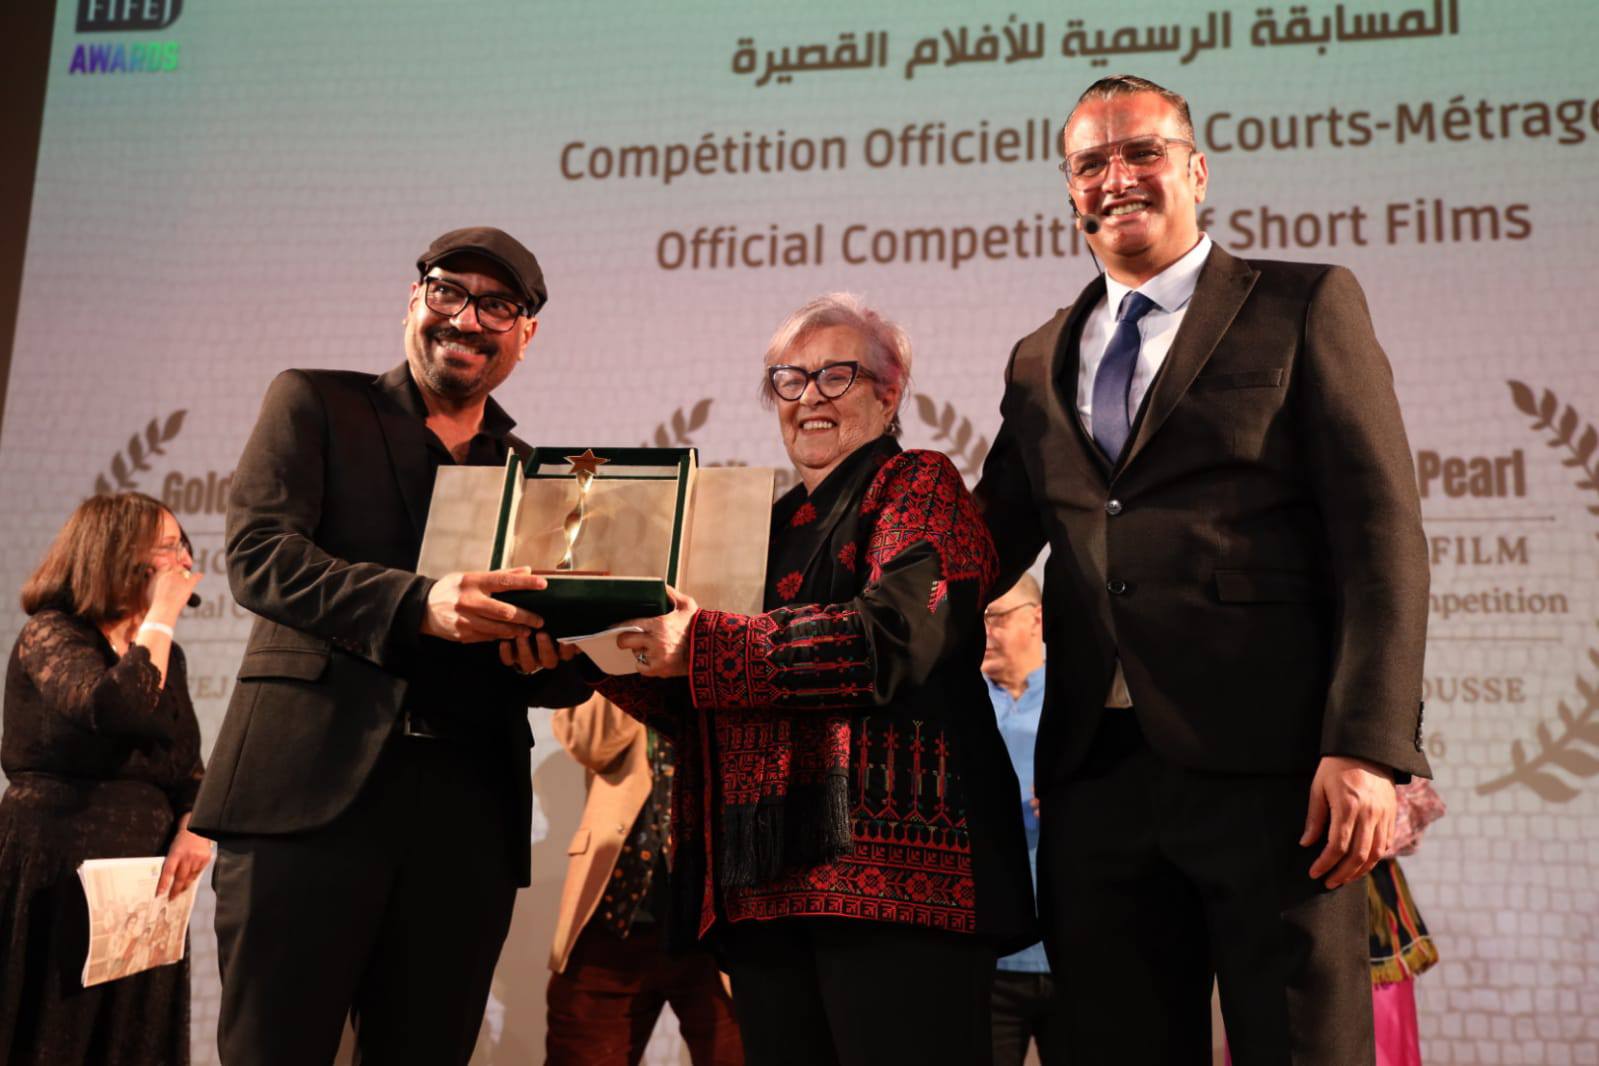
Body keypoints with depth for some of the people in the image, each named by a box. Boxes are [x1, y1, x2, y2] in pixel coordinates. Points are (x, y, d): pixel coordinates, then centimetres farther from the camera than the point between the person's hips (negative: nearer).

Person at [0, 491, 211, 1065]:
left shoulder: (166, 655, 12)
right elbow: (116, 710, -29)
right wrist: (161, 615, -18)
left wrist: (192, 830, -11)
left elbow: (189, 766, 9)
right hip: (56, 877, -6)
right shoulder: (49, 634, -9)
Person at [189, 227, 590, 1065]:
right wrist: (416, 604, -21)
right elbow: (257, 551, -6)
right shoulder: (314, 404, 10)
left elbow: (572, 676, 16)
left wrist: (548, 657, -9)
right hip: (313, 786, -3)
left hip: (470, 815, 3)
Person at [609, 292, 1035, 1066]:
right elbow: (702, 710, 23)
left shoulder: (917, 483, 4)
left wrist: (702, 645, -15)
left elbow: (896, 632, -15)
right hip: (764, 879, 7)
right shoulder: (775, 523, 23)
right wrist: (626, 648, 4)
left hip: (889, 861, -6)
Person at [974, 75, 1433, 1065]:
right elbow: (988, 545, 20)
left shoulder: (1308, 306, 5)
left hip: (1269, 765, -4)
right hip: (1097, 774, 4)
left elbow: (1381, 534, -3)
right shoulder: (1040, 361, 18)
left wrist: (1369, 749, -12)